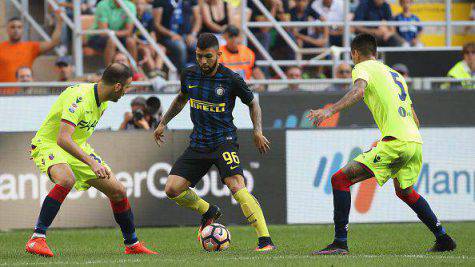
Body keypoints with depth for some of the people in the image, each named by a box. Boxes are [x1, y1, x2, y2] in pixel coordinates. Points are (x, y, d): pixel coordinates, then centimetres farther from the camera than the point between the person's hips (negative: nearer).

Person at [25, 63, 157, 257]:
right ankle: (37, 239, -34)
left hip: (78, 148, 8)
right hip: (48, 144, -8)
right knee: (66, 180, -40)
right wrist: (91, 162, -47)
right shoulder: (80, 98, -30)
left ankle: (132, 245, 24)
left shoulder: (103, 102, 0)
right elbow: (63, 139, -40)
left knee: (118, 191, 3)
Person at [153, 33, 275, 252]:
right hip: (198, 142, 5)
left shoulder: (231, 79, -9)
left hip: (224, 140, -5)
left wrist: (257, 131, -5)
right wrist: (163, 123, 25)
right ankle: (208, 212, 24)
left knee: (236, 186, -28)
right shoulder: (189, 75, 4)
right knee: (172, 189, -6)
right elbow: (182, 98, 26)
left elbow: (252, 103, 7)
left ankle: (265, 240, -30)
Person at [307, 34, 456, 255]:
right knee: (404, 191, 34)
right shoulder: (395, 74, 28)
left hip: (396, 142, -8)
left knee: (340, 179, -8)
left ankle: (340, 242, -16)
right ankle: (443, 239, 36)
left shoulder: (363, 68, 5)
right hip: (415, 141, 8)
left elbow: (359, 91, -20)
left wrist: (329, 110, -32)